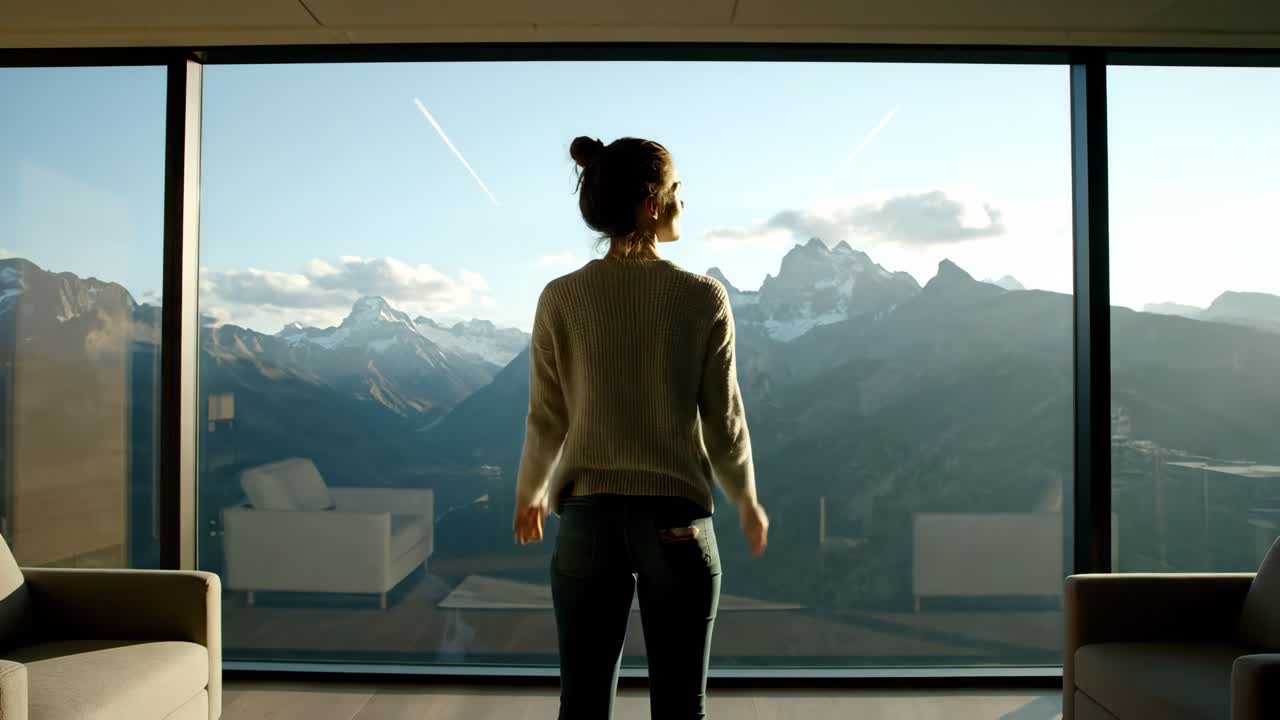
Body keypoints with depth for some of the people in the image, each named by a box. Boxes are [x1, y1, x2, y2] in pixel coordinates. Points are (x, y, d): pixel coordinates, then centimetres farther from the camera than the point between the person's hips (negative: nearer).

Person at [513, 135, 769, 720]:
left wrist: (529, 494, 19)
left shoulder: (561, 298, -5)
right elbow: (723, 422, -2)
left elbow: (548, 419, 0)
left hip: (588, 519, 1)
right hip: (677, 521, -1)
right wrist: (748, 502, 15)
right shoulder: (703, 299, -8)